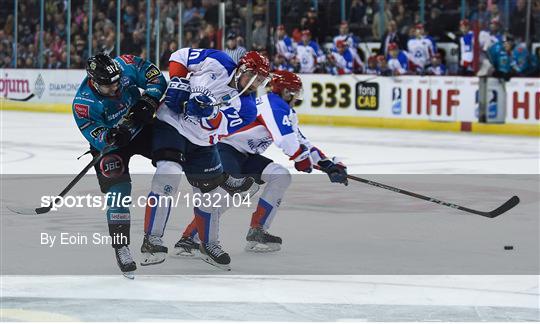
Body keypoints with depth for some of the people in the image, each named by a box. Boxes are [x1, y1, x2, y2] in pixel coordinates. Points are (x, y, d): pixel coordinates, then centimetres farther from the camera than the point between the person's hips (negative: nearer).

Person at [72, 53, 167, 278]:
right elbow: (96, 137, -27)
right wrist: (112, 137, -48)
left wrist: (148, 101, -27)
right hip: (109, 142, -4)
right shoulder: (83, 104, -30)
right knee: (118, 188, -20)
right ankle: (120, 246, -14)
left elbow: (155, 77, -12)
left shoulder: (126, 66, -25)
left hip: (142, 127, 4)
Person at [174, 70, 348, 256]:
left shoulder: (285, 112, 18)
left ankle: (256, 233, -1)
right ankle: (189, 238, -32)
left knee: (281, 176, 0)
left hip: (245, 155, 10)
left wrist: (328, 164, 16)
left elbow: (300, 141, 22)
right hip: (224, 148, -10)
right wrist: (302, 160, -11)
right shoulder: (272, 103, -15)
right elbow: (285, 139, -26)